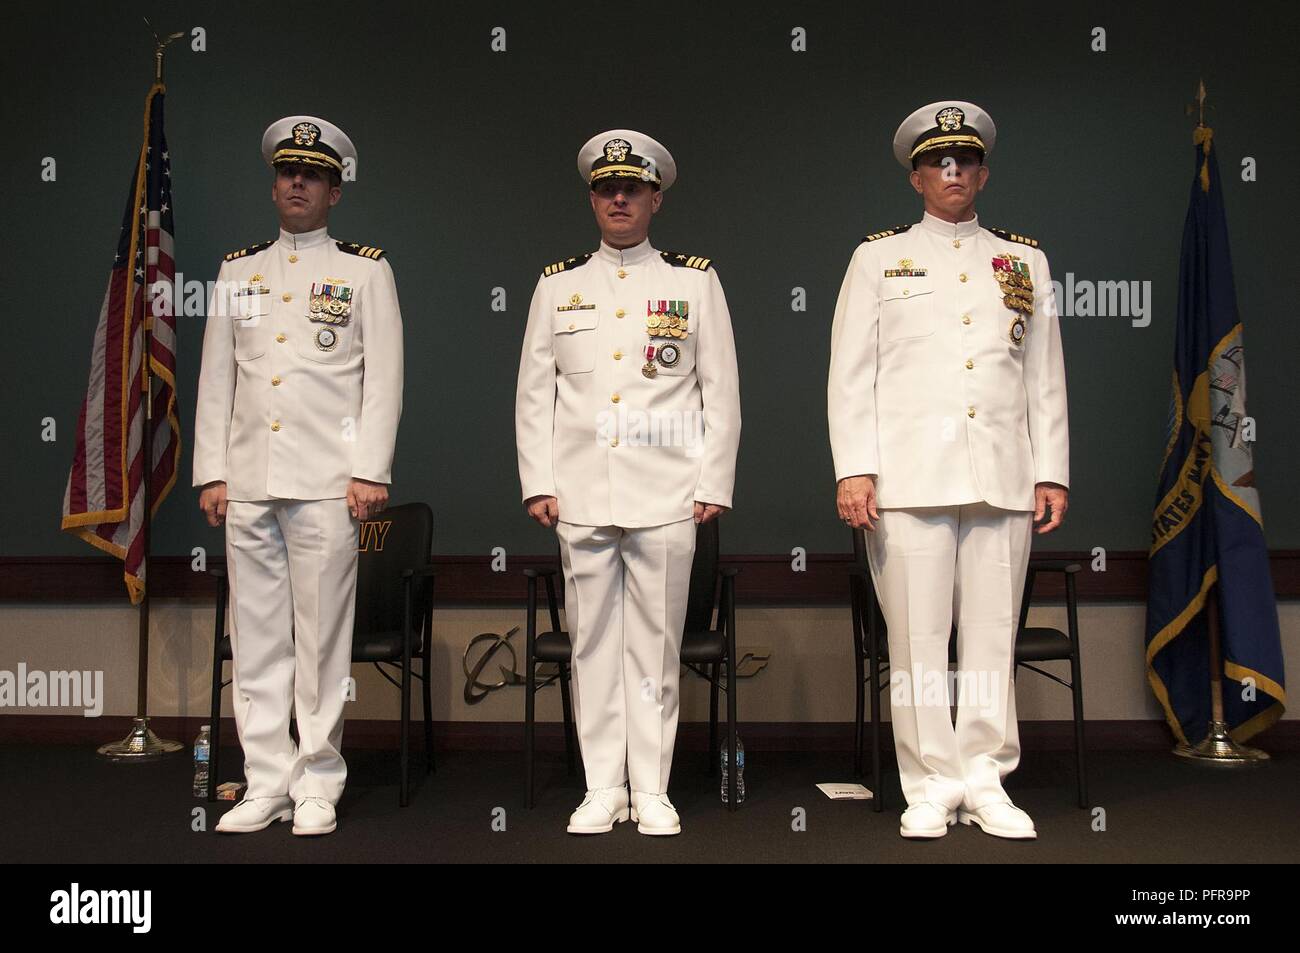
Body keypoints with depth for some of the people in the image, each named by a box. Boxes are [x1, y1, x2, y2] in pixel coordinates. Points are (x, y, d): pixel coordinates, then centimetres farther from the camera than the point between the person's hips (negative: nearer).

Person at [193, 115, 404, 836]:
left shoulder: (365, 270, 7)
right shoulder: (237, 271, 17)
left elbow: (384, 378, 0)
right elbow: (215, 378, 15)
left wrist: (370, 471, -9)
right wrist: (212, 472, 7)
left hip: (326, 481, -4)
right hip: (247, 483, 4)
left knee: (322, 638, 0)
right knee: (256, 639, 6)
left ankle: (316, 785, 12)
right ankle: (266, 784, 16)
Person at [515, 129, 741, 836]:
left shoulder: (696, 281, 8)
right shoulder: (557, 285, 12)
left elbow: (722, 393, 6)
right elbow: (533, 393, 10)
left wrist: (715, 484, -1)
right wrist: (538, 484, 3)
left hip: (665, 499, -1)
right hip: (582, 499, 2)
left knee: (656, 644, 2)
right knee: (592, 642, 5)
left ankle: (652, 791, 14)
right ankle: (602, 790, 16)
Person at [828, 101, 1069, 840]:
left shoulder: (1026, 261, 16)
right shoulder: (878, 257, 10)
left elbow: (1047, 378, 14)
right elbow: (851, 374, 3)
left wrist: (1052, 473, 6)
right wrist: (853, 470, -6)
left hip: (1005, 479, 2)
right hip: (909, 478, -2)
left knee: (994, 636, 4)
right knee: (918, 639, -1)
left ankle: (987, 782, 16)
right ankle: (932, 786, 11)